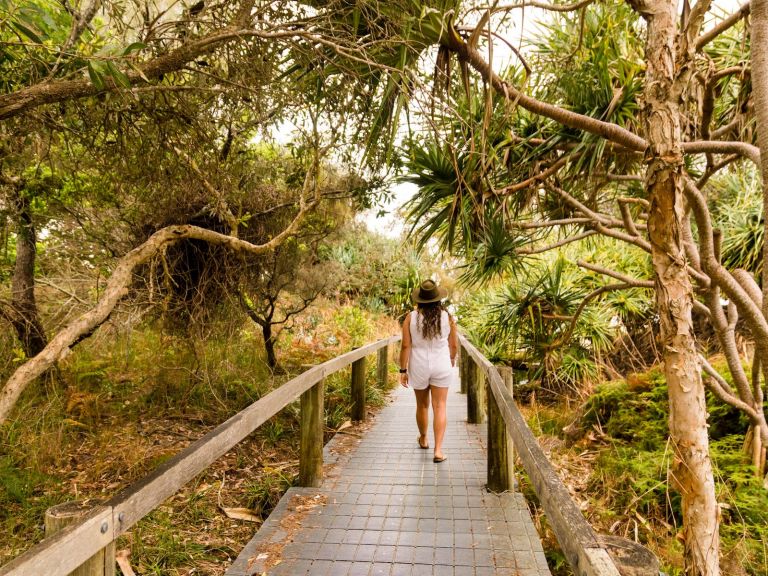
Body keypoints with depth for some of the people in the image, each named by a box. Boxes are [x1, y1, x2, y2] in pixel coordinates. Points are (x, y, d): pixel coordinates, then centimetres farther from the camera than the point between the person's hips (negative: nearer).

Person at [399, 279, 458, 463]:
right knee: (439, 407, 3)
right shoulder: (447, 317, -6)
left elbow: (405, 346, -10)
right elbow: (454, 346, 2)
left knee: (422, 405, 18)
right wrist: (452, 360, 22)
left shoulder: (411, 318, -9)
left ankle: (423, 439, 39)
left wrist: (403, 370, -3)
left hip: (419, 367, 1)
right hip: (441, 366, -1)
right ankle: (438, 449, -2)